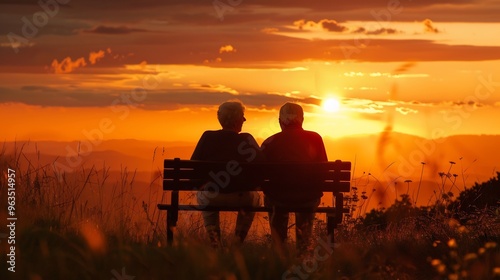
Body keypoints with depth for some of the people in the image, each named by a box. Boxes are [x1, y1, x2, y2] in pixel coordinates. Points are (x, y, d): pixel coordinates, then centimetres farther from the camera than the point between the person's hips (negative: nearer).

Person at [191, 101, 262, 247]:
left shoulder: (208, 137, -4)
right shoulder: (247, 140, -8)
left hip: (211, 197, 1)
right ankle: (238, 243, 33)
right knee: (254, 197, 35)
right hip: (239, 198, -1)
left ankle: (215, 243, 31)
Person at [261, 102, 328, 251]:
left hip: (278, 198, -1)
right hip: (308, 198, 1)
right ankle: (302, 249, 45)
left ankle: (278, 248, 45)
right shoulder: (315, 138, -5)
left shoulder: (270, 142, -8)